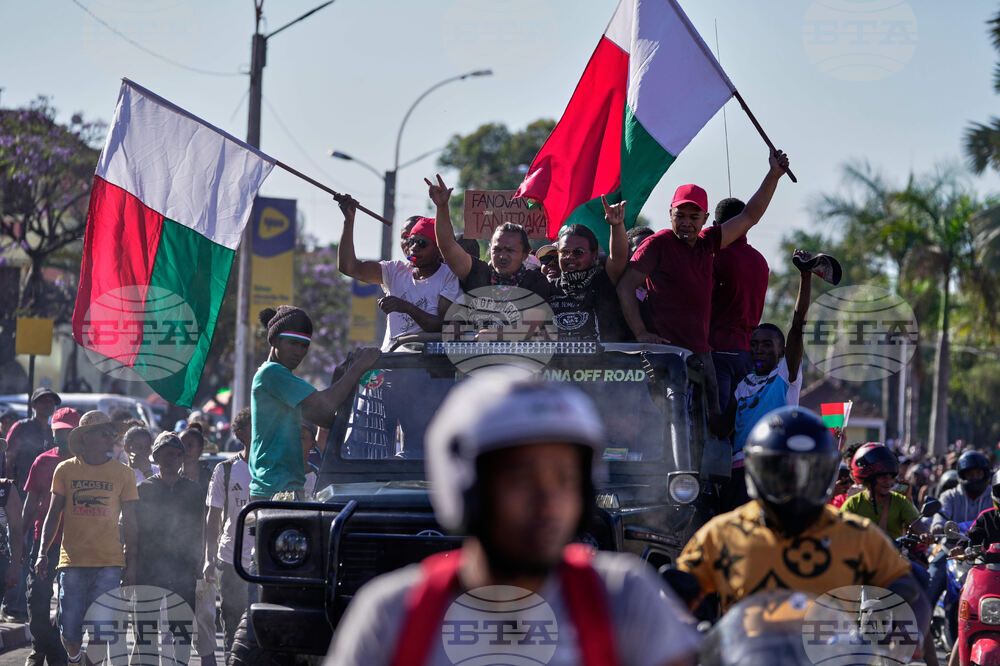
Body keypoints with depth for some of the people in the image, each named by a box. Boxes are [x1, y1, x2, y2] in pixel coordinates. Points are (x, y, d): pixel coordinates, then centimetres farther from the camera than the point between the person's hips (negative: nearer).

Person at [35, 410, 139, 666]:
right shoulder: (66, 470, 7)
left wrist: (131, 565, 4)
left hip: (109, 564, 0)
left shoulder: (123, 474, 6)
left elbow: (129, 522, 9)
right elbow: (53, 514, 12)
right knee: (70, 632, -2)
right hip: (72, 562, 0)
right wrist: (42, 553, 2)